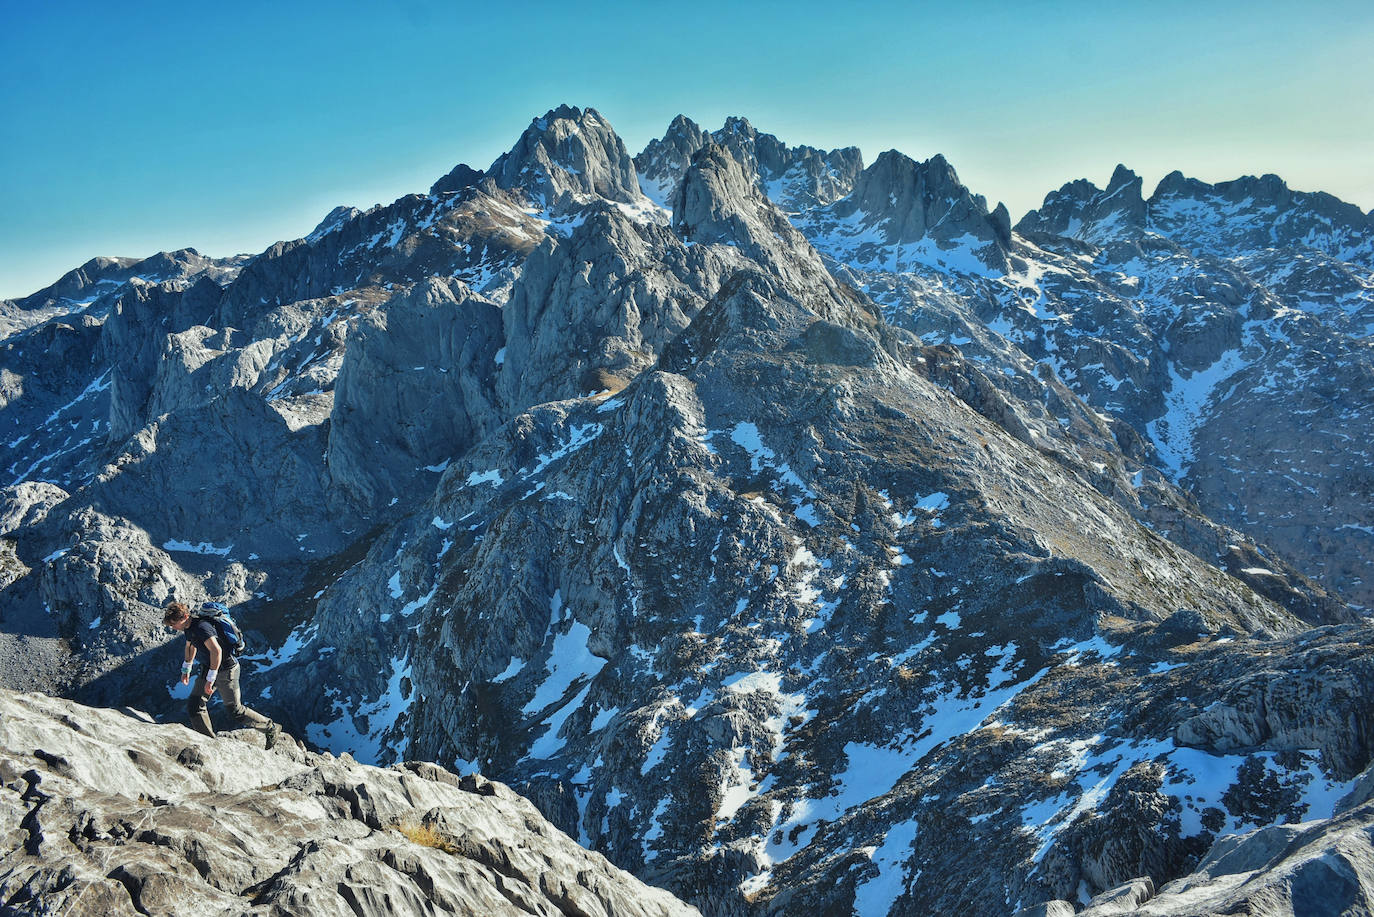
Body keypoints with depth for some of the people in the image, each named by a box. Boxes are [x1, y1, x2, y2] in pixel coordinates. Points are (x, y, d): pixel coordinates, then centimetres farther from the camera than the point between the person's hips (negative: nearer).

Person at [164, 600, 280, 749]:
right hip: (210, 668, 10)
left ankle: (272, 728, 13)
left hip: (226, 669, -10)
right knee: (194, 705, 4)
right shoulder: (188, 628, 4)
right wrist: (186, 669, 34)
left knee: (235, 710, -1)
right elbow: (190, 646, 26)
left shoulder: (201, 627, -28)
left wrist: (210, 679, -32)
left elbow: (216, 650, -36)